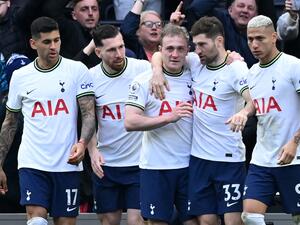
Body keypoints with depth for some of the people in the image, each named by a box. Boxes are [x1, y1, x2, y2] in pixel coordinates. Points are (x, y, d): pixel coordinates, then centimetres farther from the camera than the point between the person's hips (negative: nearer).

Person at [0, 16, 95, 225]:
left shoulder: (77, 70, 0)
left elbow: (89, 113, -4)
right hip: (32, 163, 1)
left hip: (68, 163, 0)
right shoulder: (20, 77, 7)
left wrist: (82, 143, -23)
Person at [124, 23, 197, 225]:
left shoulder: (193, 77, 5)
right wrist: (169, 118, -20)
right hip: (156, 166, -3)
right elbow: (130, 122, -12)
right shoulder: (144, 81, -4)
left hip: (188, 164, 3)